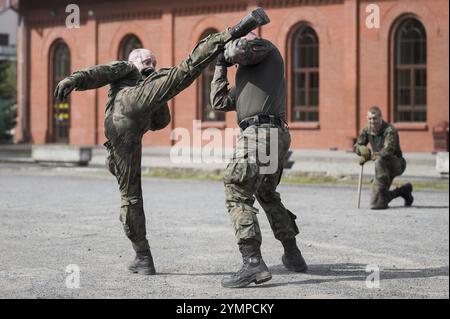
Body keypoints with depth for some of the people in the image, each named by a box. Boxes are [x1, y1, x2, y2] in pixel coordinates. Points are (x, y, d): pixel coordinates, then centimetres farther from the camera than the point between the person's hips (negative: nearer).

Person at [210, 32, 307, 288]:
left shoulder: (264, 47, 6)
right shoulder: (246, 75, 31)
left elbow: (239, 51, -16)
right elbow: (220, 102, 29)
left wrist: (226, 51, 6)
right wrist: (221, 66, 33)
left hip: (260, 133, -10)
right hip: (277, 136, 10)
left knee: (238, 195, -12)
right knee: (267, 194, 25)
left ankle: (253, 263, -21)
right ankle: (293, 256, 33)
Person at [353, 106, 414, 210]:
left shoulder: (390, 130, -23)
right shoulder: (367, 130, -2)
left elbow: (387, 151, -36)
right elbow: (357, 146, 0)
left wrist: (369, 156, -28)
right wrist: (362, 149, -25)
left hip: (397, 164, -8)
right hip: (384, 166, 8)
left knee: (379, 161, -39)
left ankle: (381, 199, -34)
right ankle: (404, 191, 35)